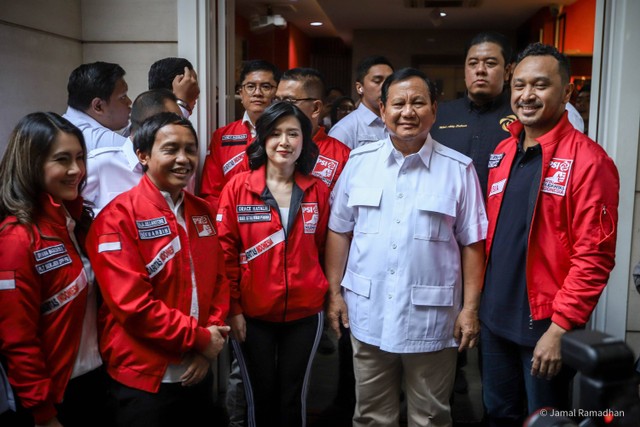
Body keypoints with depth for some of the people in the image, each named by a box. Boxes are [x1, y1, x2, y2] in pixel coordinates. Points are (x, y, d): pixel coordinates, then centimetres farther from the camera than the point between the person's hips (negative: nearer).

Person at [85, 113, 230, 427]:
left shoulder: (202, 212, 6)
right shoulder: (119, 217, -15)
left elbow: (218, 280, 8)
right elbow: (132, 304, -20)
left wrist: (210, 341, -5)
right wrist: (198, 338, -14)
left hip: (198, 371, 7)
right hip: (143, 380, -6)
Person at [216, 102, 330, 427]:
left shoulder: (318, 191, 1)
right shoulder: (237, 187, -7)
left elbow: (321, 249, 10)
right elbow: (226, 252, -6)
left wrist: (324, 292, 6)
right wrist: (232, 308, -8)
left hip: (305, 314, 2)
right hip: (252, 314, -2)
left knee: (293, 399, 15)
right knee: (259, 398, 13)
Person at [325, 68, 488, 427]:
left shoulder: (459, 170, -3)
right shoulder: (359, 162, 2)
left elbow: (472, 243, -1)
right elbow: (339, 232, 6)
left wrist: (470, 308, -4)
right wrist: (335, 293, 3)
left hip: (431, 318, -1)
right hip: (367, 315, 2)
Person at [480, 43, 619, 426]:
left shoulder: (587, 160, -14)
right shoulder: (502, 154, 7)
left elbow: (594, 255, -17)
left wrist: (560, 327, -18)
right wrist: (480, 299, 8)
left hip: (544, 325, -6)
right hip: (495, 318, 6)